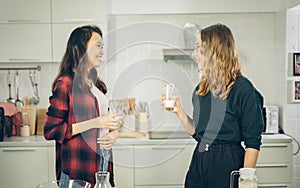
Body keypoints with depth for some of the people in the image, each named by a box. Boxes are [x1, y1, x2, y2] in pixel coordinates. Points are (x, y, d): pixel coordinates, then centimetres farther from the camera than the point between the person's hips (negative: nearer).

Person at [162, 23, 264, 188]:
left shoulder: (243, 89, -12)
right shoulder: (201, 89, 8)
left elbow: (253, 142, -12)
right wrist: (179, 112, 1)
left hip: (228, 164, -6)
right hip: (199, 162, 6)